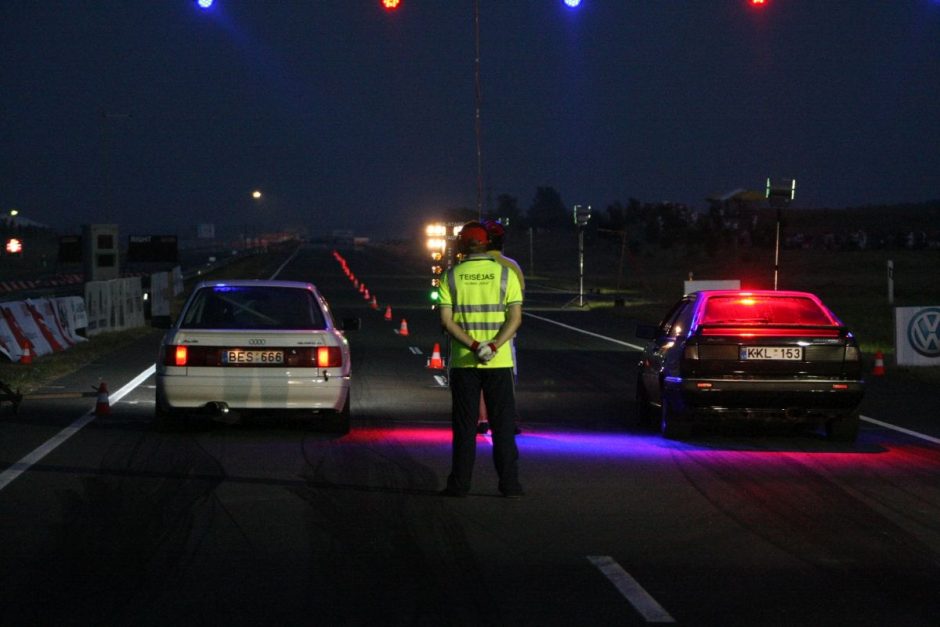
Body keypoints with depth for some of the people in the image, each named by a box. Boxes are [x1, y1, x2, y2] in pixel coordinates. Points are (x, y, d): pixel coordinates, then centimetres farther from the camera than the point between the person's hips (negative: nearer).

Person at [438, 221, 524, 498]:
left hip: (463, 362, 0)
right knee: (503, 425, 4)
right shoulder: (505, 274, 0)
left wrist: (474, 346, -13)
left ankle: (459, 483, 5)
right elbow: (515, 318, -9)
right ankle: (509, 483, 2)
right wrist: (493, 347, -15)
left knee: (464, 426, 6)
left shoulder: (451, 276, 0)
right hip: (499, 362, 0)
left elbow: (446, 320, -7)